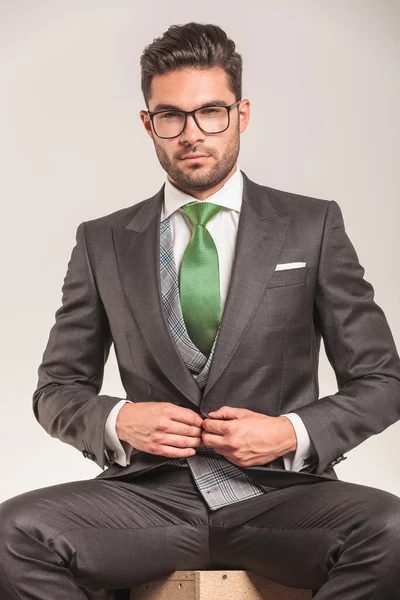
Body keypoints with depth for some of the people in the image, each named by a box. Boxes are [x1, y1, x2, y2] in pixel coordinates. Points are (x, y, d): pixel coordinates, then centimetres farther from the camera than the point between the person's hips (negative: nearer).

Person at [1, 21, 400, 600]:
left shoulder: (313, 227, 7)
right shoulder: (103, 243, 11)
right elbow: (57, 390, 15)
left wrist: (292, 433, -10)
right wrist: (118, 421, -7)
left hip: (278, 491, -1)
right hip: (150, 490, 1)